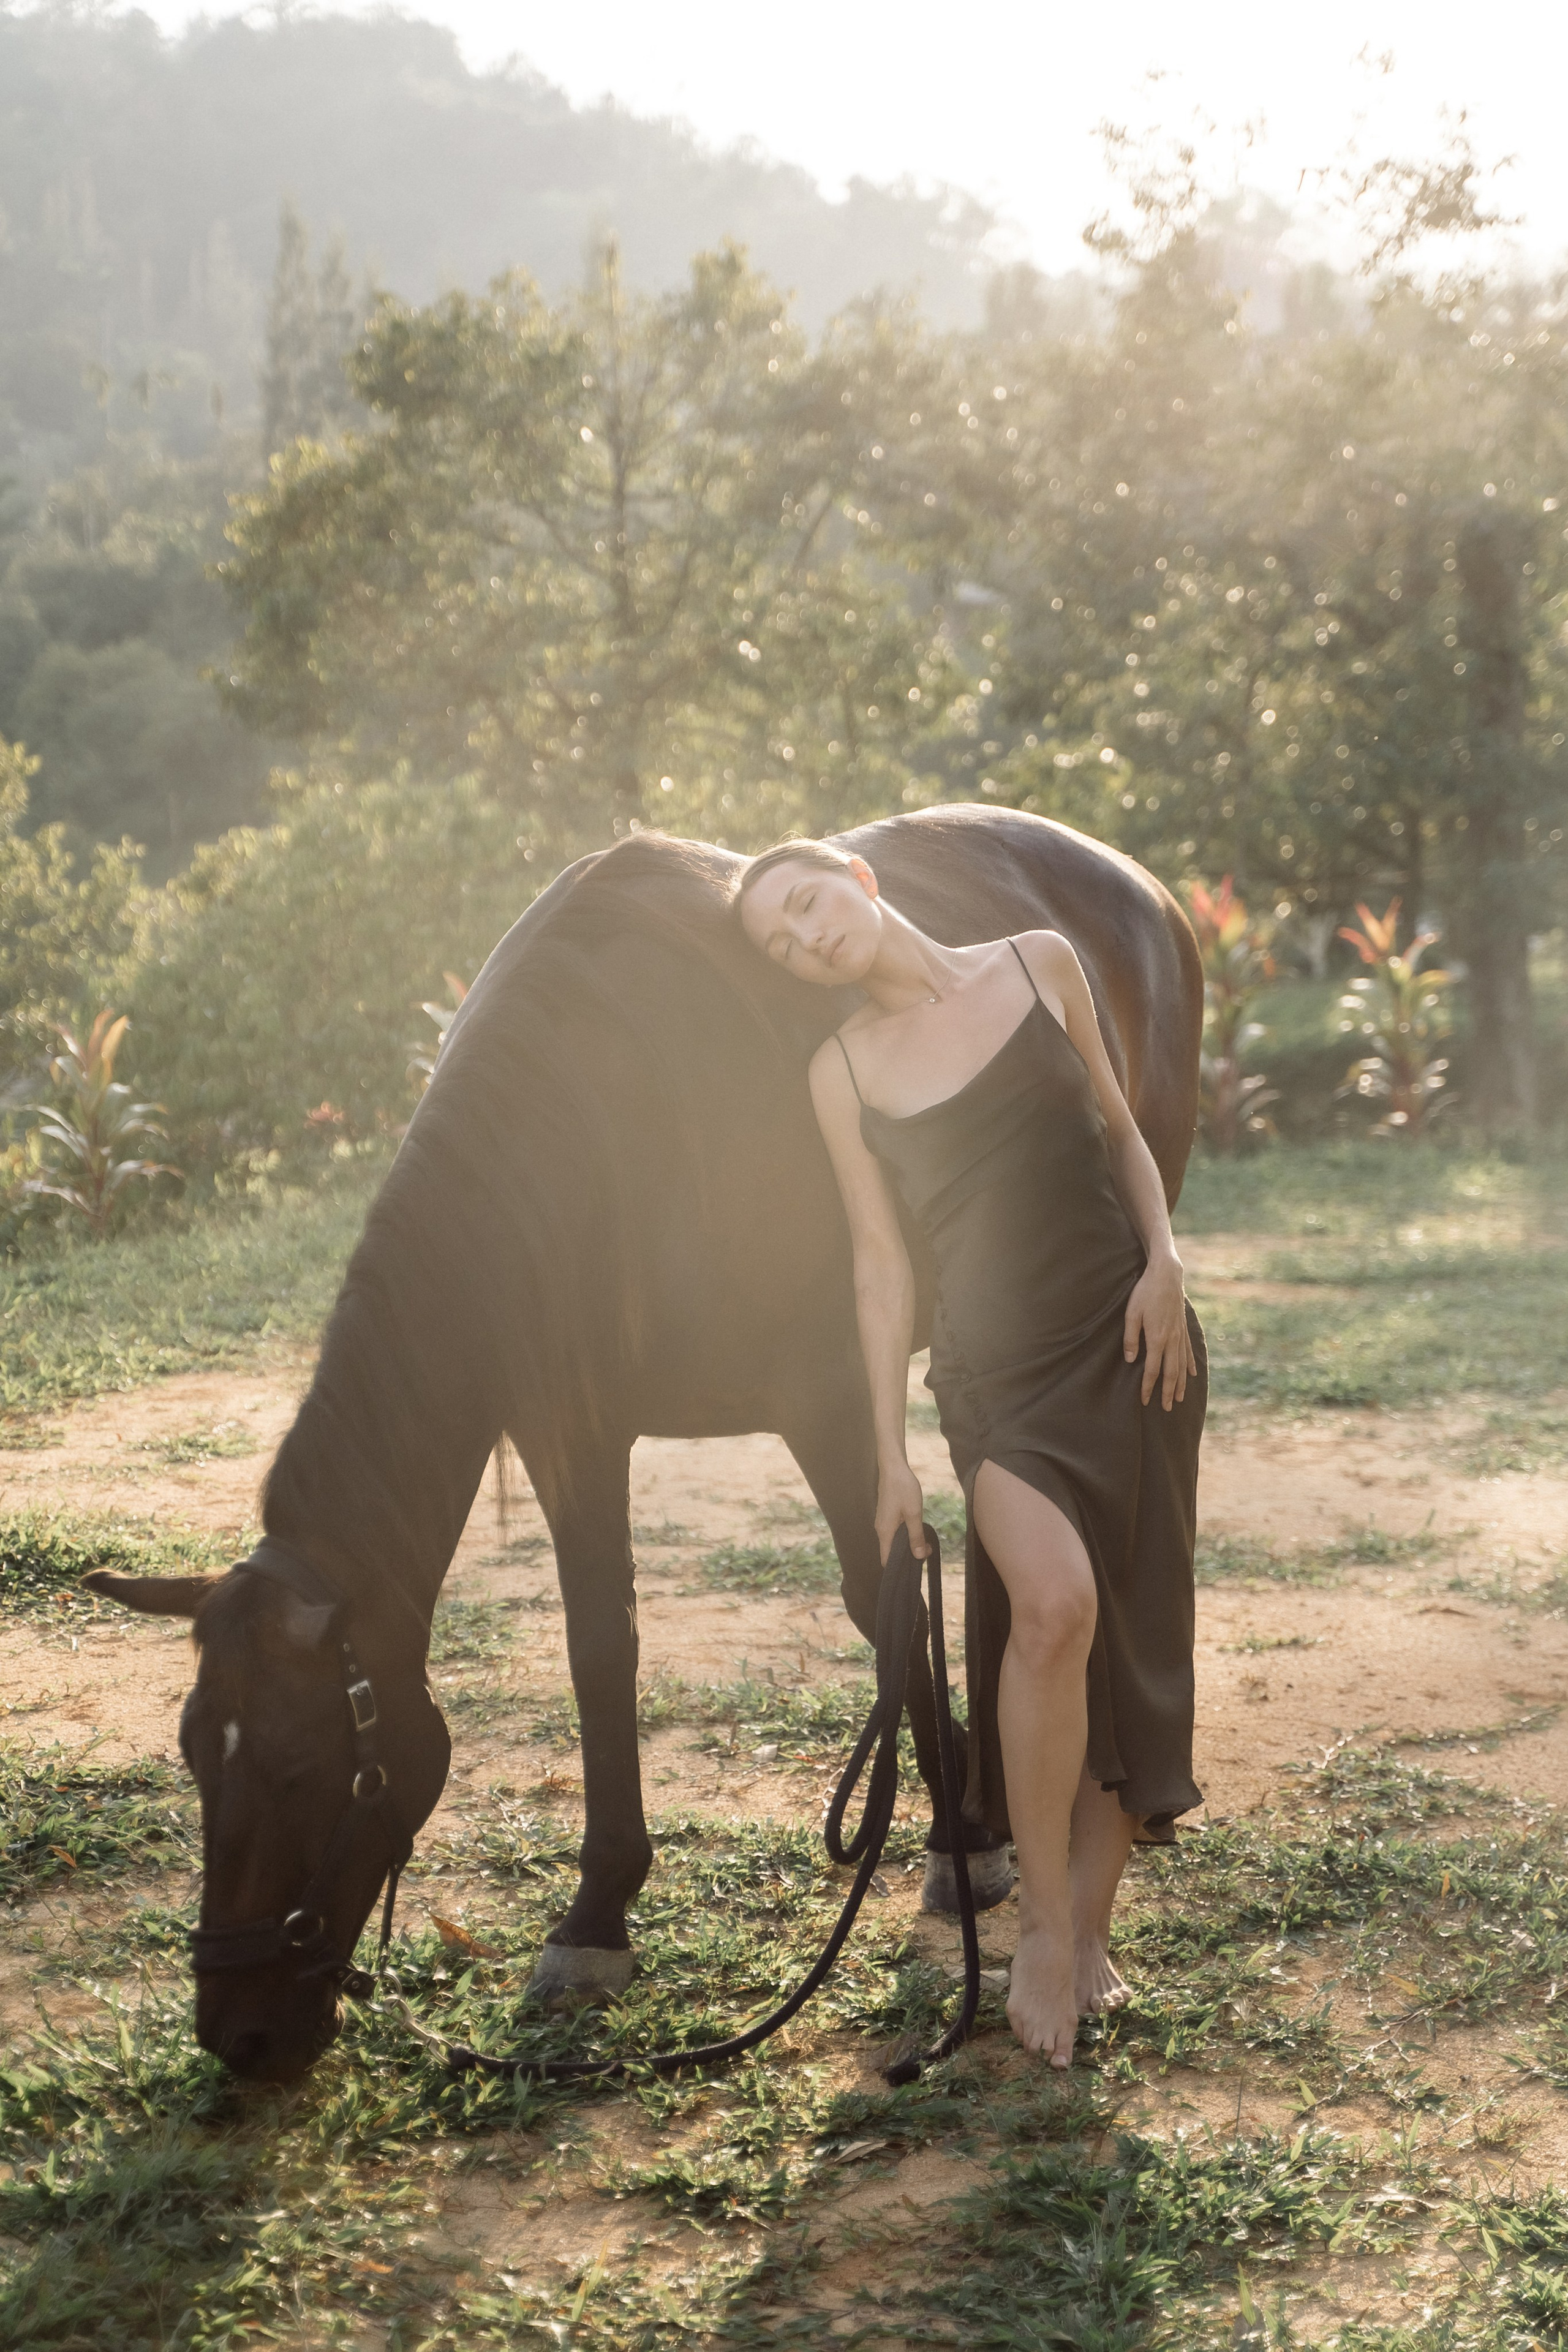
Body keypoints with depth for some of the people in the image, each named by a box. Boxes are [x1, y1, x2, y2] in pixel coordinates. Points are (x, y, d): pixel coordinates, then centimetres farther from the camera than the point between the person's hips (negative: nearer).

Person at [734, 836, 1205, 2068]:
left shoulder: (1041, 966, 4)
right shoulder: (845, 1072, 2)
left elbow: (1121, 1131, 12)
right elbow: (881, 1261, 3)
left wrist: (1164, 1259, -4)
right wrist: (890, 1453, 1)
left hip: (1134, 1338, 2)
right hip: (998, 1368, -2)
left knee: (1133, 1635, 2)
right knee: (1053, 1602, -23)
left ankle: (1090, 1928, 15)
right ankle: (1043, 1924, -8)